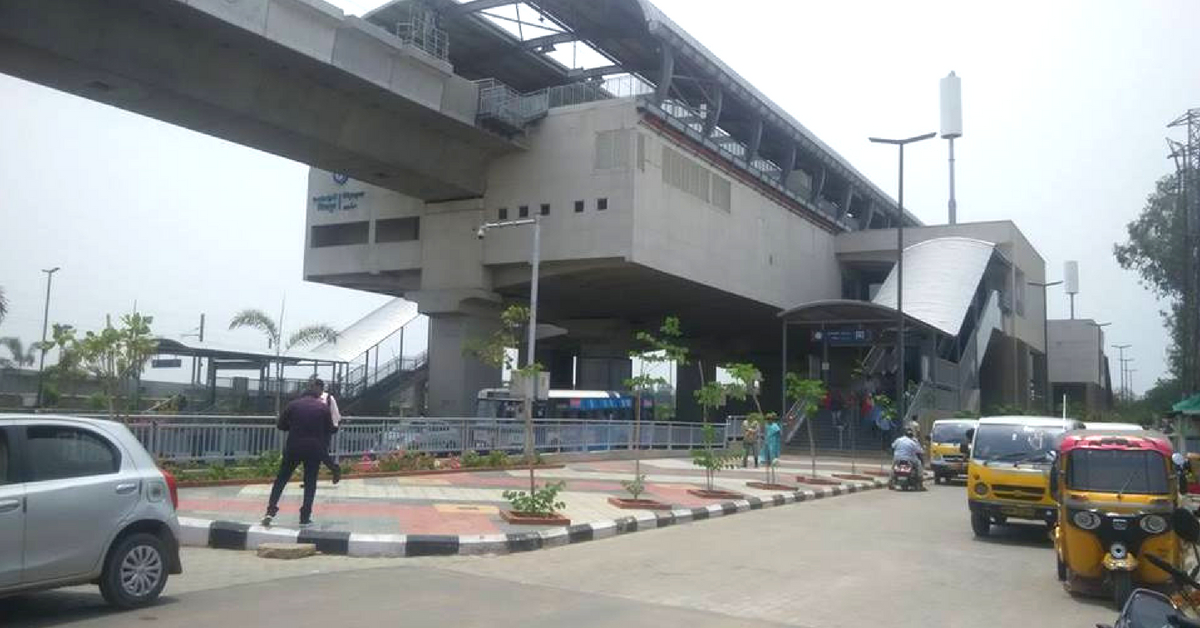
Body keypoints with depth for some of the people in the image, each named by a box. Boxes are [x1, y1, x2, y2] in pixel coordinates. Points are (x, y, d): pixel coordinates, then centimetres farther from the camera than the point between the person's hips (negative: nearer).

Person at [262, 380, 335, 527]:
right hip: (315, 449, 0)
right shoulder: (323, 407, 1)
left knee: (281, 479, 12)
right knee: (310, 482, 10)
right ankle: (305, 517, 7)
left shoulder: (293, 405, 2)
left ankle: (271, 511, 3)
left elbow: (280, 425, 4)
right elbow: (329, 430, 4)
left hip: (294, 447, 0)